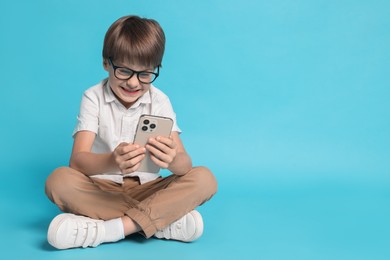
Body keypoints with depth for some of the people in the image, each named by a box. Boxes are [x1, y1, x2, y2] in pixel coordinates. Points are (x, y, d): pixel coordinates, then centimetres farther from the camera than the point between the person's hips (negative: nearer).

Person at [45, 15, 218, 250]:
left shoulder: (160, 101, -4)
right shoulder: (94, 98, -8)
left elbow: (185, 164, -15)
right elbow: (77, 160, -21)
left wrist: (173, 160, -42)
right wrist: (112, 162, -44)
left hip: (146, 189, 1)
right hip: (102, 188, -1)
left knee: (205, 179, -22)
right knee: (59, 180, -31)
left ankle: (112, 229, -30)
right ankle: (165, 218, -29)